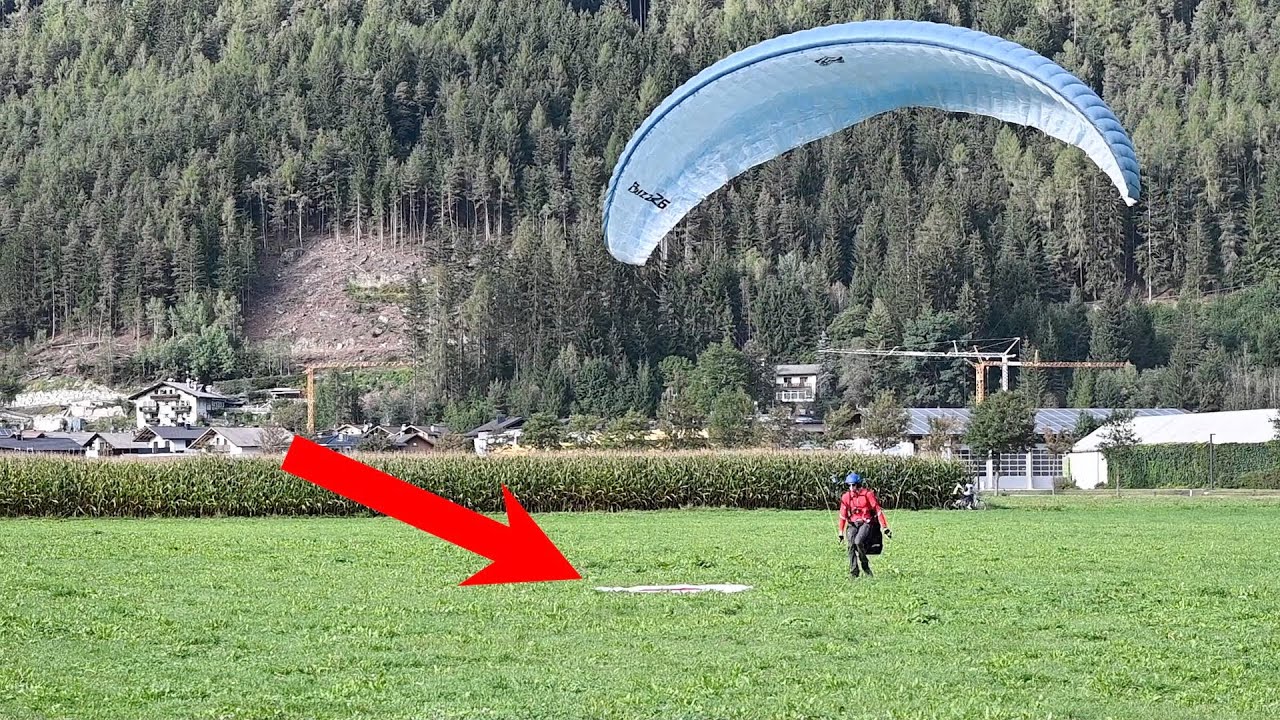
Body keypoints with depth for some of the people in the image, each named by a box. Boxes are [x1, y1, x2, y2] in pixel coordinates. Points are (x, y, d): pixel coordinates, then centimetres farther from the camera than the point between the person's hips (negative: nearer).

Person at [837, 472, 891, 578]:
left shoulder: (867, 494, -6)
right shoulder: (846, 497, 5)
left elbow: (878, 510, -5)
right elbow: (843, 515, 12)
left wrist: (884, 527, -8)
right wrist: (841, 532, 12)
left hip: (866, 523, -4)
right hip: (852, 524, 4)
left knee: (858, 541, -29)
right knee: (851, 544, -20)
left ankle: (865, 564, -8)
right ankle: (853, 572, -14)